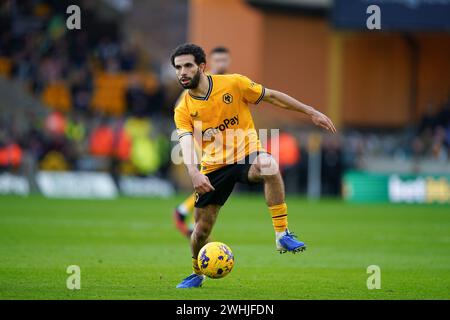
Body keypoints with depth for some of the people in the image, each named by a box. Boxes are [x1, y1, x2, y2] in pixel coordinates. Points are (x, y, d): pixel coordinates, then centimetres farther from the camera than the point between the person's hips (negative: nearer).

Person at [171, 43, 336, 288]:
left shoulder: (233, 84, -6)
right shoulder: (183, 111, -3)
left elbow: (272, 96, 3)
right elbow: (186, 144, -18)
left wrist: (311, 113, 3)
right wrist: (194, 173, -39)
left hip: (246, 155, -3)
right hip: (214, 166, 3)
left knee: (269, 166, -39)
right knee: (202, 227, 4)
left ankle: (282, 235, -31)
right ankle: (197, 274, 35)